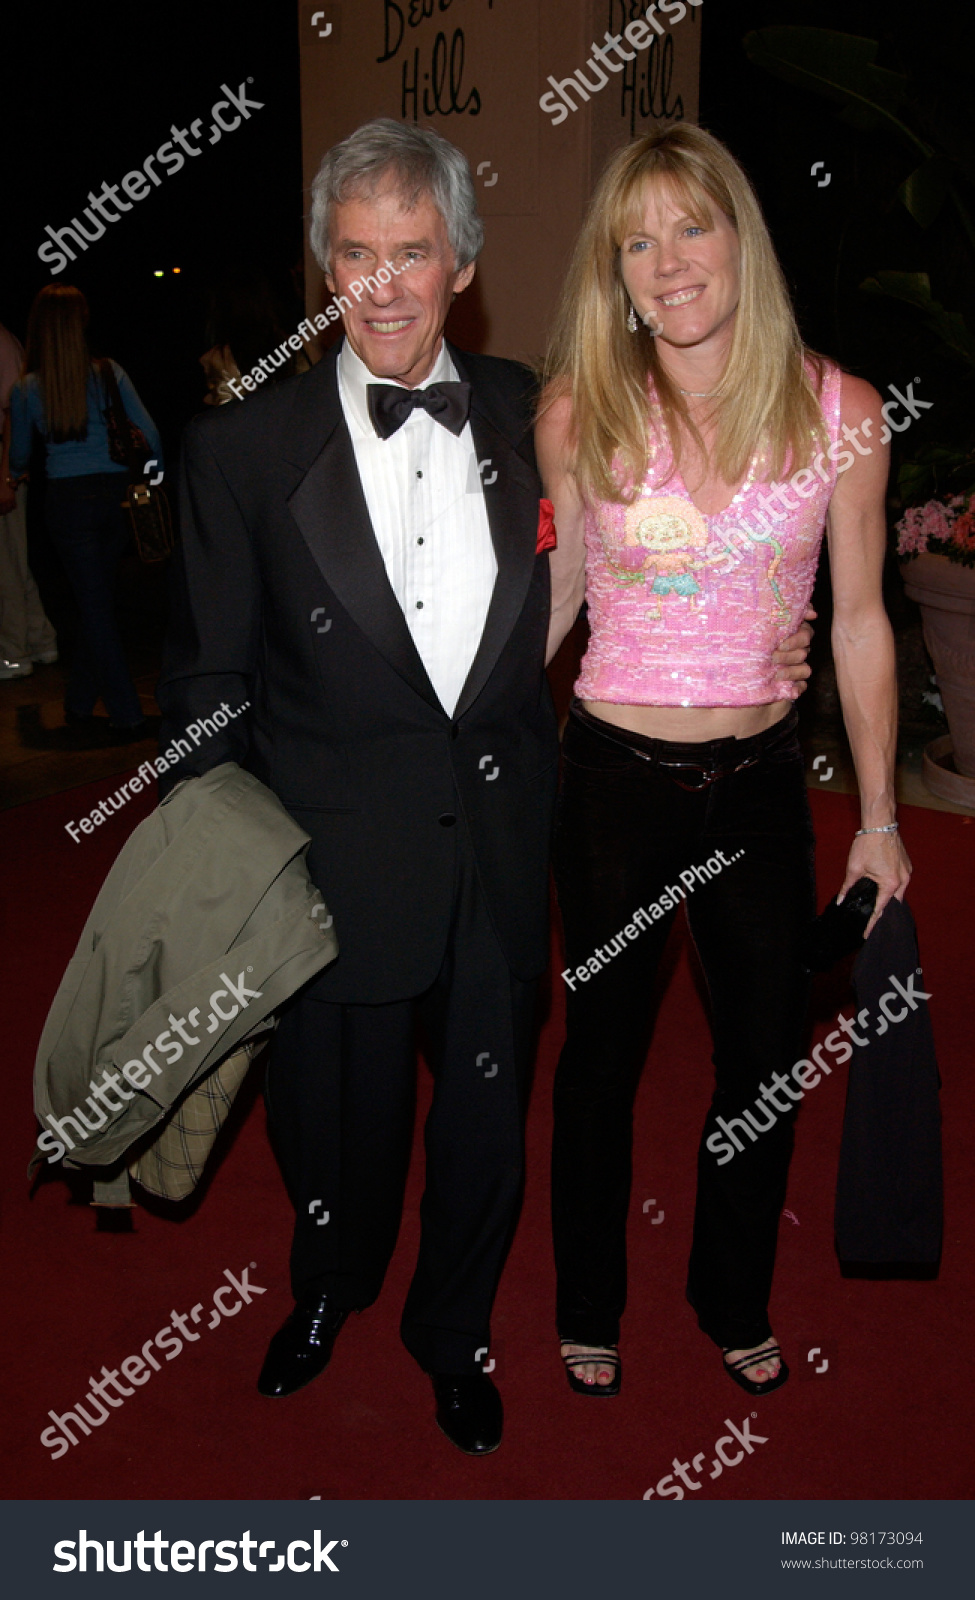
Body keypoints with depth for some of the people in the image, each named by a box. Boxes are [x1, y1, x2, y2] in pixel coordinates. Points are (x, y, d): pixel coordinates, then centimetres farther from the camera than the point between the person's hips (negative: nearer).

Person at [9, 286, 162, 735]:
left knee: (94, 603, 4)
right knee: (97, 599, 14)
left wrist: (18, 472, 34)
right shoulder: (109, 374, -1)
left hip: (68, 499, -2)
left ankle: (127, 714, 1)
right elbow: (151, 436, -2)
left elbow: (19, 458, 11)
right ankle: (80, 702, 25)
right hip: (117, 495, 2)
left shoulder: (26, 389, -2)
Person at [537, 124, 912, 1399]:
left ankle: (735, 1302, 41)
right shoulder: (578, 415, -8)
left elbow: (860, 621, -1)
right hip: (616, 776, -1)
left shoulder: (838, 411, -7)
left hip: (762, 778, 2)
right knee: (605, 1049, 13)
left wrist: (880, 815, 3)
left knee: (769, 1059, 14)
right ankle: (589, 1307, 38)